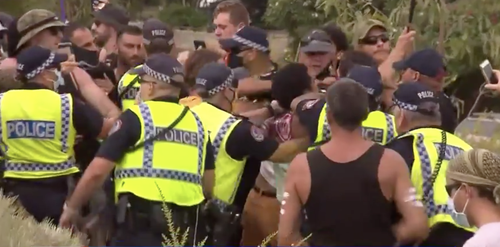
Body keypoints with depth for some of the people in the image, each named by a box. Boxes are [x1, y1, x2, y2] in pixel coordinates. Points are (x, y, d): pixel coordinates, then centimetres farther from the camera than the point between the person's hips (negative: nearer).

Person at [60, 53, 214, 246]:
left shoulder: (135, 117, -2)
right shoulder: (197, 123, 13)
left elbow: (97, 172, -4)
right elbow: (209, 186, 14)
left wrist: (71, 207, 9)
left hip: (142, 223, -6)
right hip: (186, 227, 6)